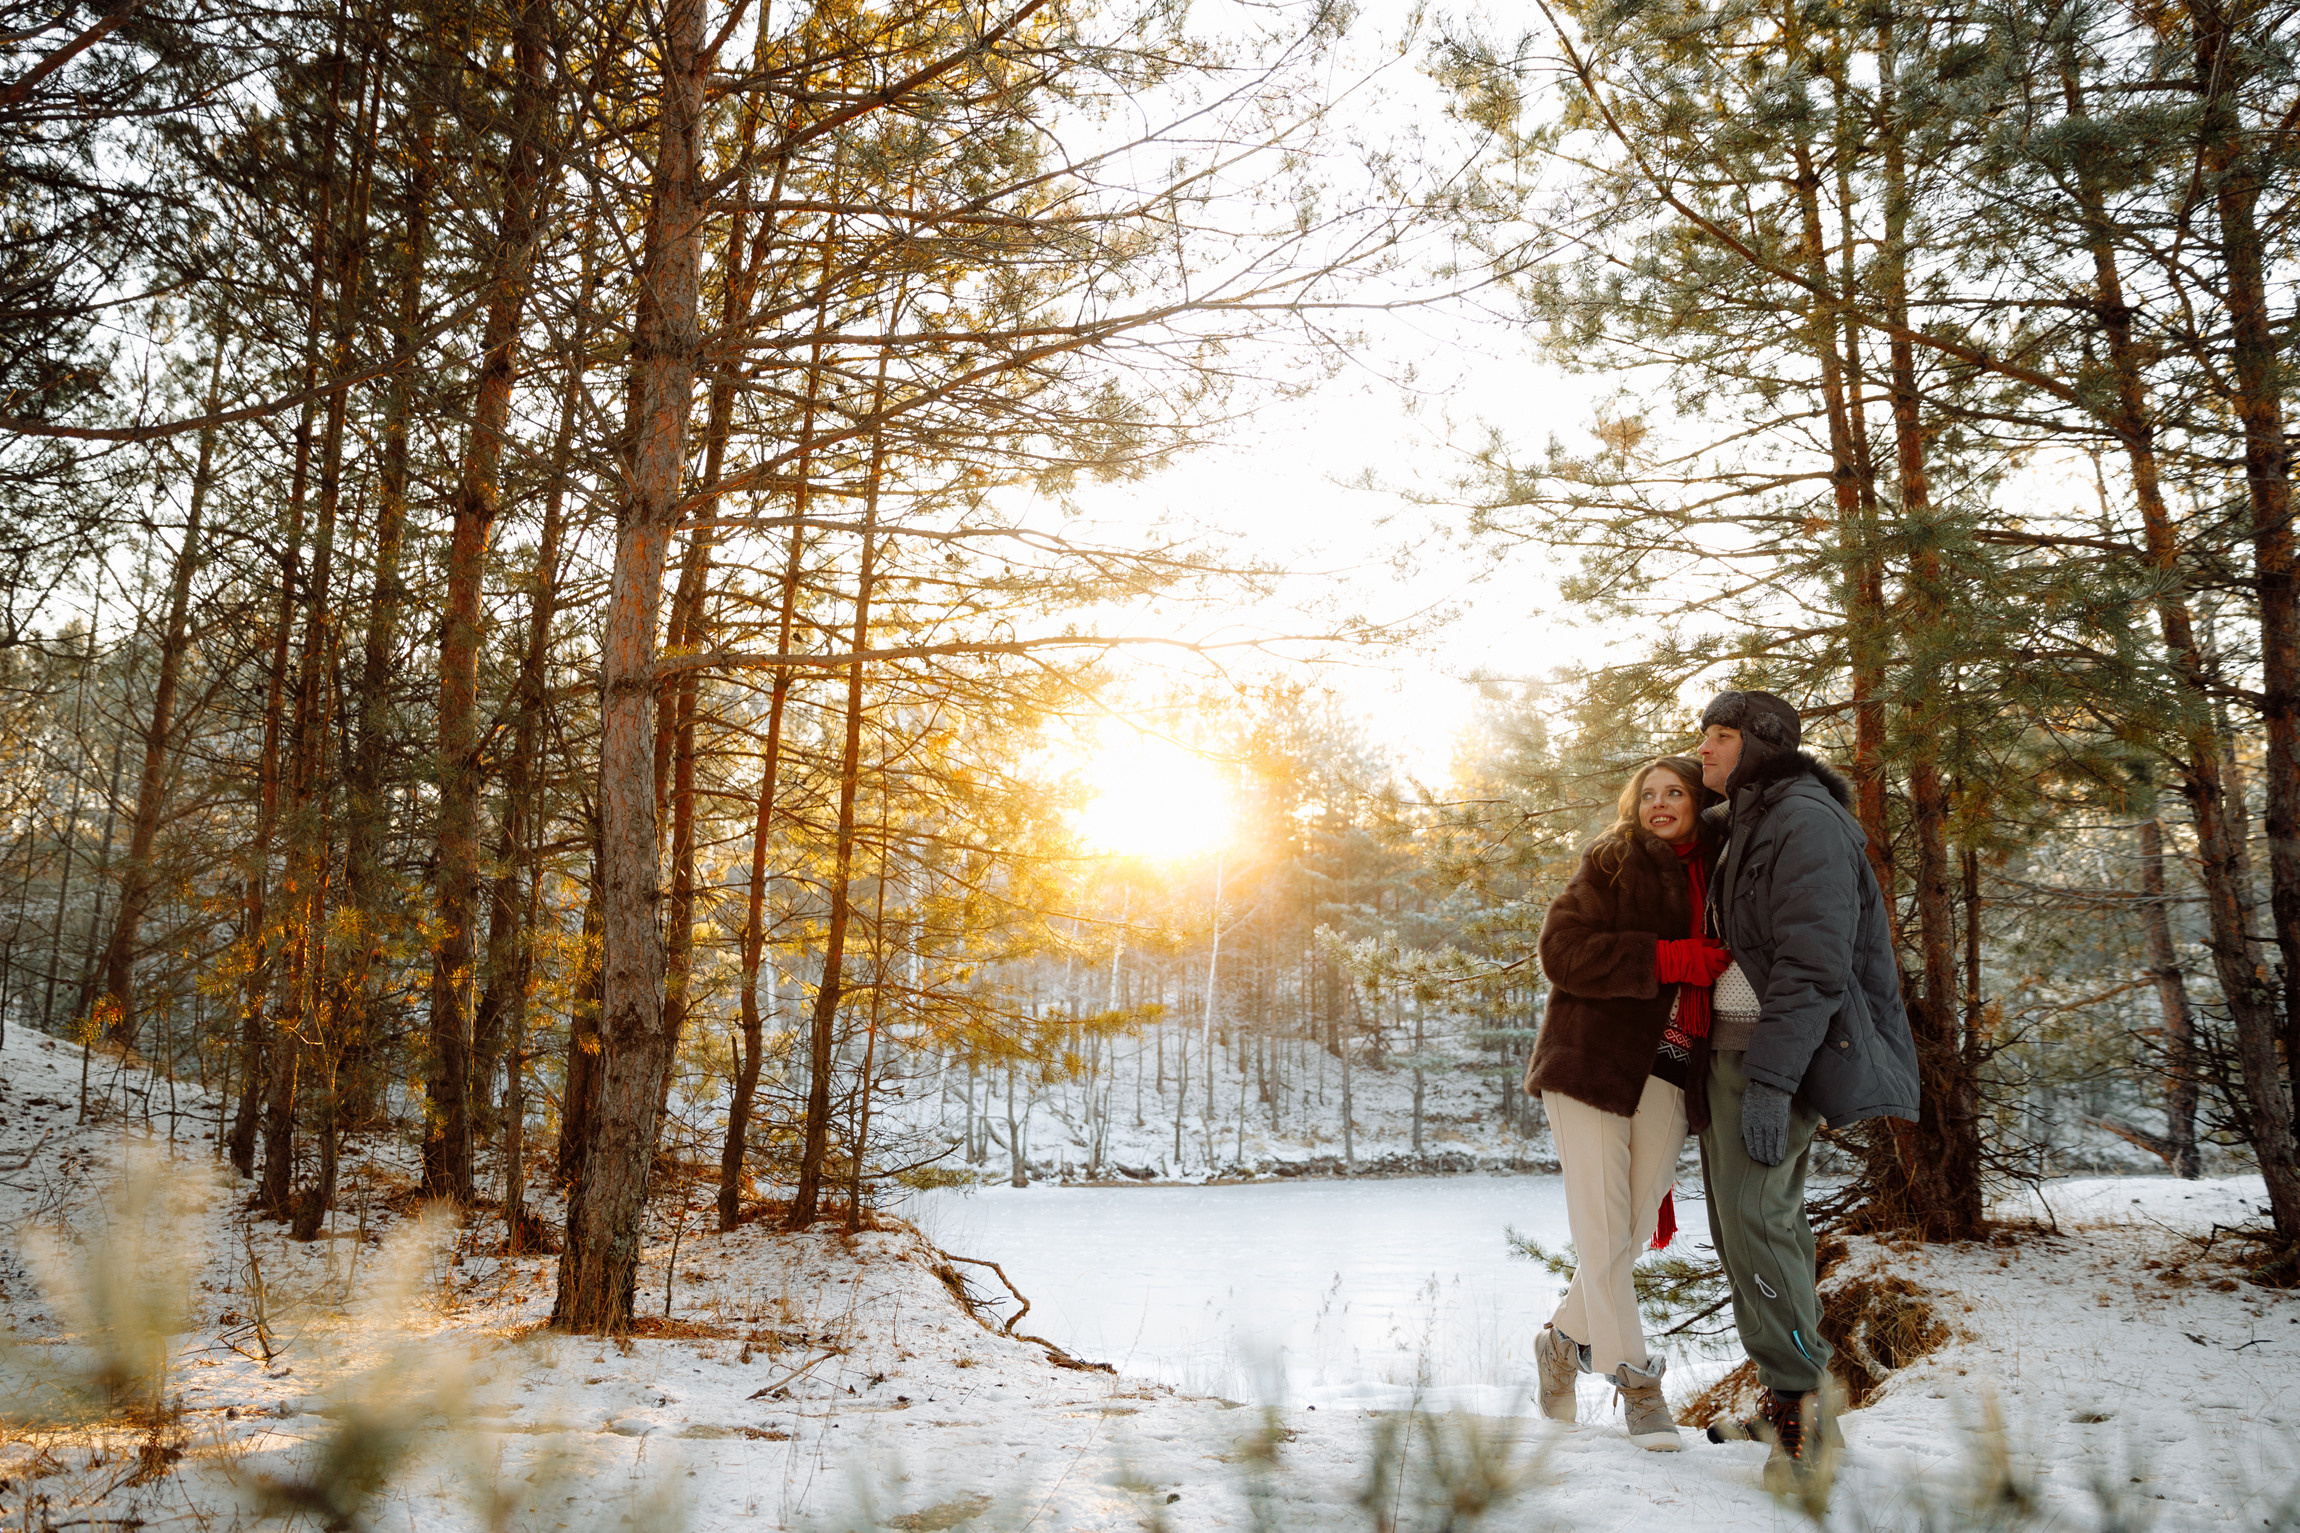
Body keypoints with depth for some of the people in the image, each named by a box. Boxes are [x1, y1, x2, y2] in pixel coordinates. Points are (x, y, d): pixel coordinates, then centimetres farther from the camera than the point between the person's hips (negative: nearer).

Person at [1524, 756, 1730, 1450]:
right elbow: (1561, 951, -11)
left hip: (1667, 1079, 4)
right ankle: (1636, 1381, 9)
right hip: (1592, 1066, -4)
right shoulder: (1610, 865, 2)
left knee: (1631, 1230, 6)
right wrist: (1670, 960, -16)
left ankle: (1565, 1341, 29)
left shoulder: (1721, 878, 15)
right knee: (1601, 1232, -4)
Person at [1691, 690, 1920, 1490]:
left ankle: (1801, 1399, -6)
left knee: (1754, 1217, -15)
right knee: (1742, 1219, 10)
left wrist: (1770, 1078, -26)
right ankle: (1790, 1402, 18)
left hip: (1779, 1049, -10)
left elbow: (1813, 963, -21)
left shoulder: (1805, 821, -12)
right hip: (1728, 1039, 10)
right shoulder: (1736, 829, 18)